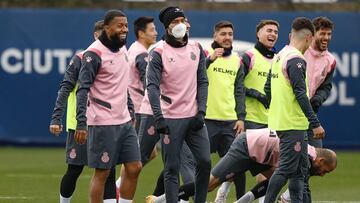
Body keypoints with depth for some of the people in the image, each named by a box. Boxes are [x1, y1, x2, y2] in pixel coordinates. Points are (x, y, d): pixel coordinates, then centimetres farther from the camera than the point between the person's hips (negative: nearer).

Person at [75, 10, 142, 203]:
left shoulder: (123, 49, 11)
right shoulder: (94, 53, -13)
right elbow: (83, 89, -17)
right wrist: (81, 124, -24)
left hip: (124, 120, 8)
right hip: (103, 123, -8)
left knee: (134, 167, 5)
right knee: (102, 172, -3)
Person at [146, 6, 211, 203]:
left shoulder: (196, 49, 8)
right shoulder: (158, 52, -6)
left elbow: (202, 82, 9)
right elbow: (152, 86, -13)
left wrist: (201, 111, -3)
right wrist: (159, 118, -23)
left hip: (194, 117, 4)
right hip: (170, 118, -4)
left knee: (205, 161, 0)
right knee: (172, 168, -1)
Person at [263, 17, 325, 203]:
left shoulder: (279, 57, 12)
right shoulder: (296, 60, -15)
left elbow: (268, 89, 19)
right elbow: (300, 94, -20)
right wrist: (315, 124, -18)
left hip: (279, 121, 10)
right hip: (293, 125, -10)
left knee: (301, 168, 14)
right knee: (286, 168, -7)